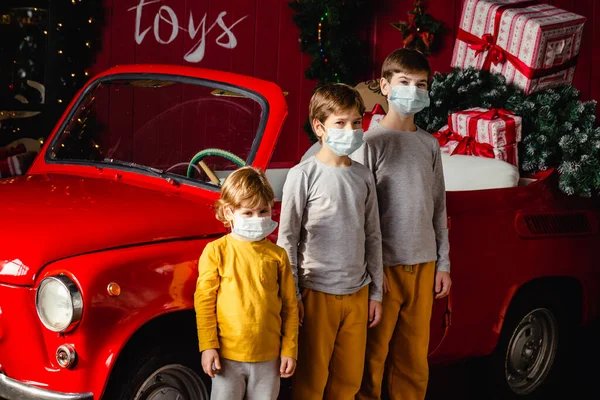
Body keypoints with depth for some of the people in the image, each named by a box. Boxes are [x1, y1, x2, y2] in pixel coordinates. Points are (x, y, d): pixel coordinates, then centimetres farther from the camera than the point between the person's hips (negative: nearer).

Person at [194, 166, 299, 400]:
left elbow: (290, 305, 6)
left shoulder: (277, 255, 2)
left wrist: (290, 350, 4)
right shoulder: (216, 252, -5)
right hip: (228, 355, -2)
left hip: (268, 357, 2)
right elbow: (204, 301, -5)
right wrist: (208, 346, -9)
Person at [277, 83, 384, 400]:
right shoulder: (304, 175, -7)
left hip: (357, 293, 5)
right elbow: (287, 238, -6)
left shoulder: (364, 177, 7)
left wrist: (376, 292, 12)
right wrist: (292, 295, -10)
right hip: (317, 292, -5)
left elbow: (373, 237, 13)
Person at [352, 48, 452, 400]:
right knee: (372, 357, 0)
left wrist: (443, 263, 11)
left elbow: (438, 208, 14)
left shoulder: (430, 144, 11)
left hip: (423, 265, 5)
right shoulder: (371, 141, -5)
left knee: (414, 358, 9)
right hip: (385, 265, -5)